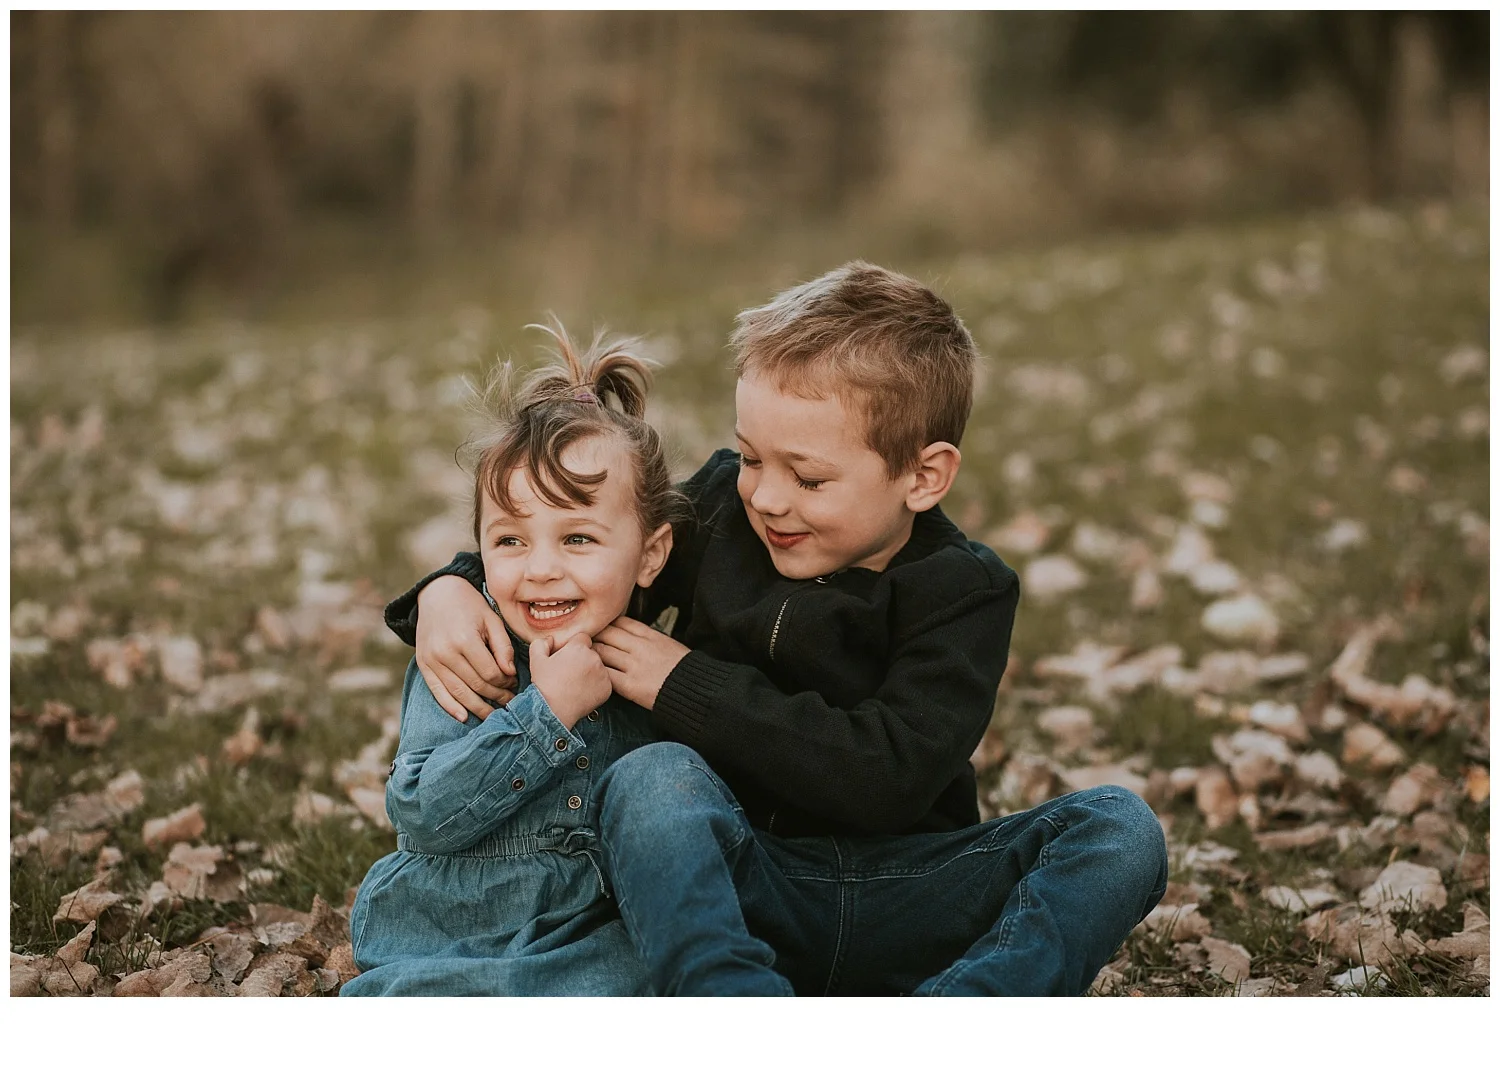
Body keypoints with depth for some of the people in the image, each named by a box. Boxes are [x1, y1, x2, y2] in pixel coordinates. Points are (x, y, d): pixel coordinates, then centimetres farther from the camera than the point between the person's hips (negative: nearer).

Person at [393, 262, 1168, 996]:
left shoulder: (964, 593, -7)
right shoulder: (719, 508, 3)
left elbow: (887, 777, -22)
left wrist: (687, 685, -19)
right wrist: (451, 589, -8)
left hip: (900, 909, -1)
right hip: (735, 886, 1)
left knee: (1119, 830, -24)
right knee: (651, 779, -31)